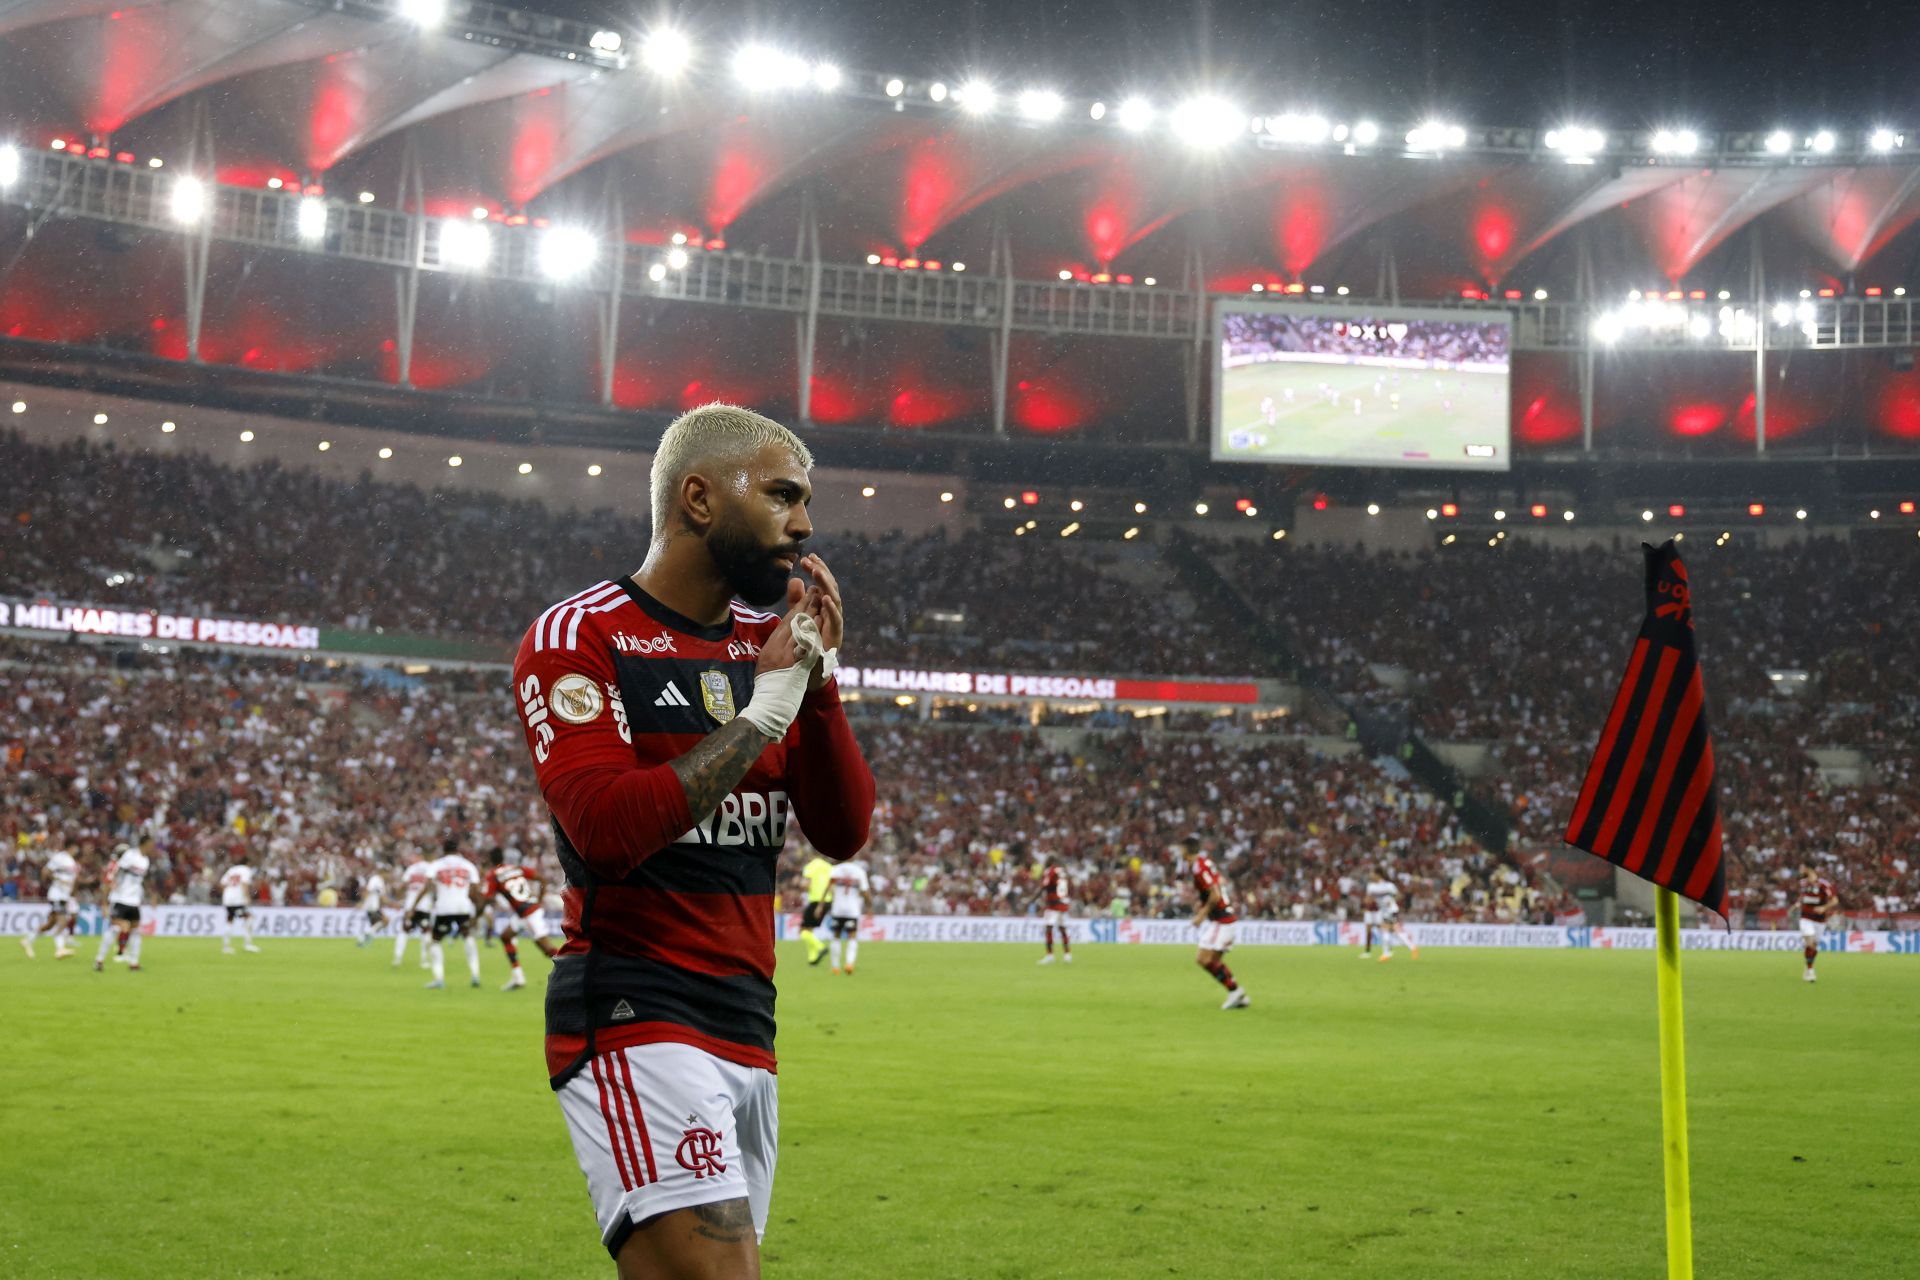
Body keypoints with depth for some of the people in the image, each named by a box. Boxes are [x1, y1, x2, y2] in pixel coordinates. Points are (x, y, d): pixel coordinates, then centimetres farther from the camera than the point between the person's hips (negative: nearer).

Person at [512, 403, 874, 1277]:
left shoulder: (766, 646, 14)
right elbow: (608, 828, -20)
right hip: (634, 1026, -7)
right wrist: (763, 710, -14)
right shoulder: (578, 639, -6)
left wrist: (819, 680, -3)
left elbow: (845, 835, 10)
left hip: (747, 1032, 7)